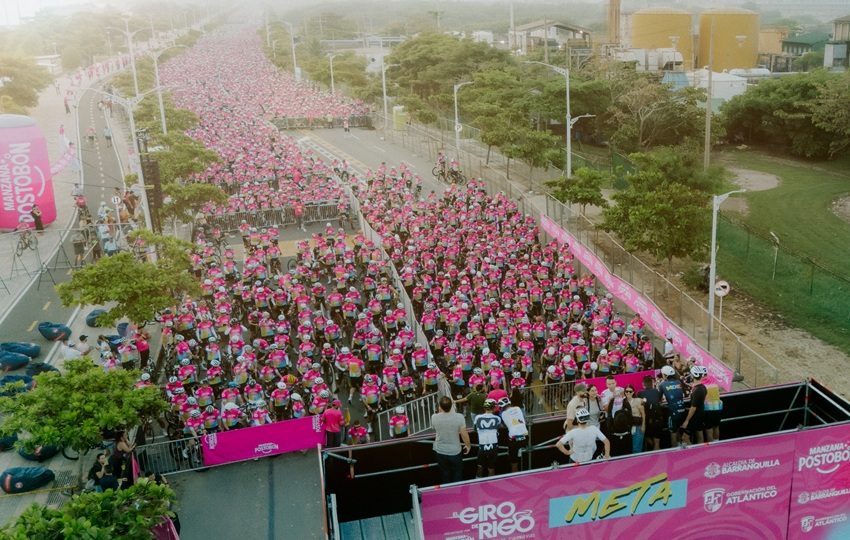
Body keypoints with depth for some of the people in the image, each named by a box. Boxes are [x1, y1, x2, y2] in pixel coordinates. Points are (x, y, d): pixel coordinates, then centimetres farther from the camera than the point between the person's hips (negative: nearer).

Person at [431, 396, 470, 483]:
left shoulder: (434, 417, -18)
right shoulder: (459, 417, -24)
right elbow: (464, 434, -15)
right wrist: (468, 445, 4)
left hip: (440, 452, 2)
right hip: (455, 452, -1)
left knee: (445, 479, 20)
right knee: (457, 478, 19)